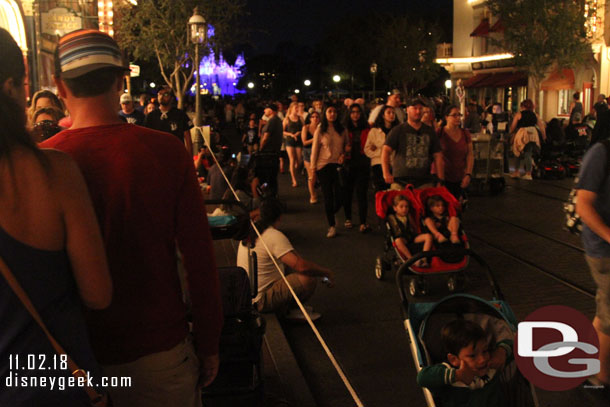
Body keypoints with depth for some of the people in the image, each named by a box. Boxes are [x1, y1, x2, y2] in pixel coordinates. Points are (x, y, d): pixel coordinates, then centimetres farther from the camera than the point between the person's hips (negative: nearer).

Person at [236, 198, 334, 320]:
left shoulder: (251, 231, 9)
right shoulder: (275, 236, -19)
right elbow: (301, 266, -27)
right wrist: (327, 273, -11)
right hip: (261, 301, -10)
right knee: (310, 278, -18)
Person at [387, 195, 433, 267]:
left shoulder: (409, 216, 20)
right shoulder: (391, 217, 7)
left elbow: (414, 229, 20)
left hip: (413, 237, 5)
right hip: (402, 238, -5)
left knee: (428, 236, -18)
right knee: (398, 241, -41)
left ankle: (423, 258, -28)